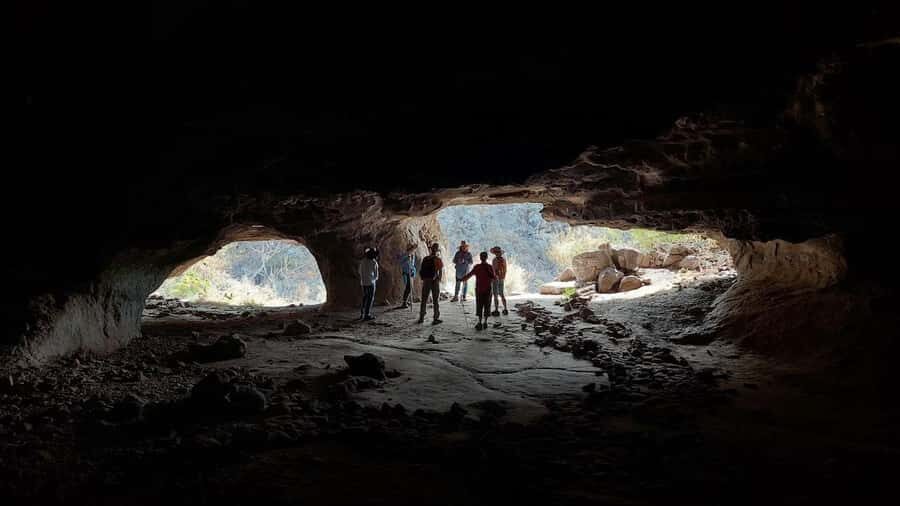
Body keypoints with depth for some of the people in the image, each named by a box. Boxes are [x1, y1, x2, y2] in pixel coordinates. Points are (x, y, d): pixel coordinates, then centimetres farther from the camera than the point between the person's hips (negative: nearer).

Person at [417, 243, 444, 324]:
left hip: (426, 281, 4)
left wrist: (422, 279, 14)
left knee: (424, 300, 12)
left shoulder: (425, 259, 3)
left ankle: (421, 318, 16)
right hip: (434, 281, -4)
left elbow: (420, 271, 5)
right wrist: (439, 280, 1)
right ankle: (436, 319, 3)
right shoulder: (438, 259, -10)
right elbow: (440, 271, -13)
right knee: (436, 300, 3)